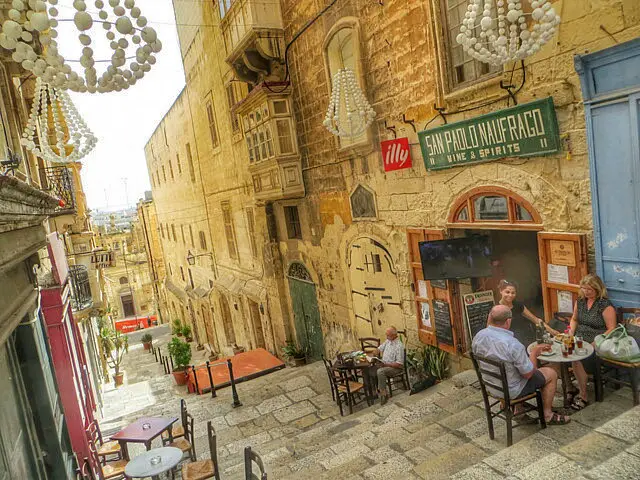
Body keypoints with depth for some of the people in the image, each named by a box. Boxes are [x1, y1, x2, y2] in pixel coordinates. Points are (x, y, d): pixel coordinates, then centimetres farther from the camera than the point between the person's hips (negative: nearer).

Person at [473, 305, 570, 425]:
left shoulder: (478, 336, -14)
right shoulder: (513, 345, -34)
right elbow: (528, 374, -19)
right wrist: (534, 353, -5)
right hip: (511, 391, -6)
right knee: (551, 374, 13)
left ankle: (518, 410, 40)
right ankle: (548, 415, 28)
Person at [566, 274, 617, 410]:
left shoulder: (605, 305, -9)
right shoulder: (580, 301, 10)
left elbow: (612, 329, -11)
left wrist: (596, 343, -20)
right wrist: (571, 333, 6)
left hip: (595, 344, -5)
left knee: (577, 359, -30)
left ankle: (583, 396, -11)